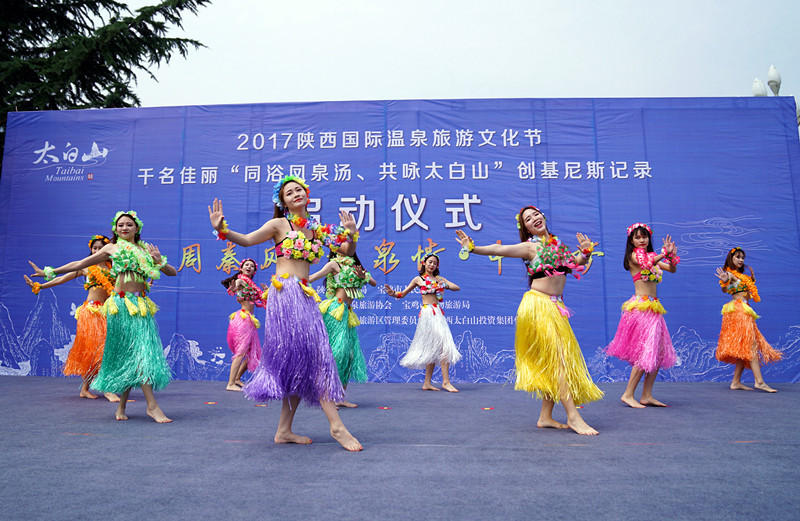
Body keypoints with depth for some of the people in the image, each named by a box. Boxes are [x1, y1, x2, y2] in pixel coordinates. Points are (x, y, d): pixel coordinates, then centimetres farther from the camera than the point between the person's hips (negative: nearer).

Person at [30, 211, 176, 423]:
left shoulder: (146, 250, 15)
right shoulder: (112, 248, 11)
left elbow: (173, 272, 15)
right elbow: (80, 264, 17)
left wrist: (159, 261, -3)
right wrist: (51, 272, 16)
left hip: (142, 305, 3)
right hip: (122, 305, -3)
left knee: (131, 355, 1)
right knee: (137, 352, -9)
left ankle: (121, 407, 12)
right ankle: (152, 406, -10)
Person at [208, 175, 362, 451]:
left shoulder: (316, 229, 17)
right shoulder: (279, 224, 3)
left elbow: (346, 250, 15)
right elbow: (247, 239, -5)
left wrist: (351, 234, -5)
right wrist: (222, 230, -21)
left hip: (305, 297, 6)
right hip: (285, 293, -6)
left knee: (301, 362, 6)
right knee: (313, 358, -9)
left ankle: (284, 430, 15)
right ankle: (337, 426, -5)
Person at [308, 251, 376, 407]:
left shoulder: (354, 266, 20)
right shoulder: (335, 264, 0)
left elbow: (374, 283, 21)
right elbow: (315, 276, -12)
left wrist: (364, 276, 0)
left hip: (347, 312, 8)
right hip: (336, 310, -8)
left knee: (350, 352, 3)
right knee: (338, 350, -14)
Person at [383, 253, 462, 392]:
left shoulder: (439, 278, 20)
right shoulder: (418, 279, 8)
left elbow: (457, 287, 15)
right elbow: (403, 294, 8)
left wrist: (446, 285, -3)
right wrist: (393, 293, -12)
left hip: (438, 314, 6)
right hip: (427, 313, -6)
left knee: (435, 349, 5)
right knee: (444, 345, -13)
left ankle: (427, 383, 11)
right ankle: (445, 381, -9)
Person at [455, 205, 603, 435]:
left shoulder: (557, 244, 16)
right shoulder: (531, 247, -2)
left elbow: (576, 262, 23)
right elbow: (500, 249, -14)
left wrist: (586, 251, 3)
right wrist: (473, 248, -27)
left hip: (555, 307, 7)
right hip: (538, 306, -7)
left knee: (556, 360, 5)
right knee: (556, 358, -11)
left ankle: (545, 416, 12)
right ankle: (573, 416, -9)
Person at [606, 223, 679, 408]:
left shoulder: (652, 256, 19)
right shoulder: (634, 255, -3)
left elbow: (672, 269, 10)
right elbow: (647, 263, -24)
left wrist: (672, 256, -9)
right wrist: (665, 252, -31)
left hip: (653, 308, 8)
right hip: (641, 307, -8)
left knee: (659, 353, 8)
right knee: (646, 352, -10)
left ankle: (647, 396, 14)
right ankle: (628, 394, -3)